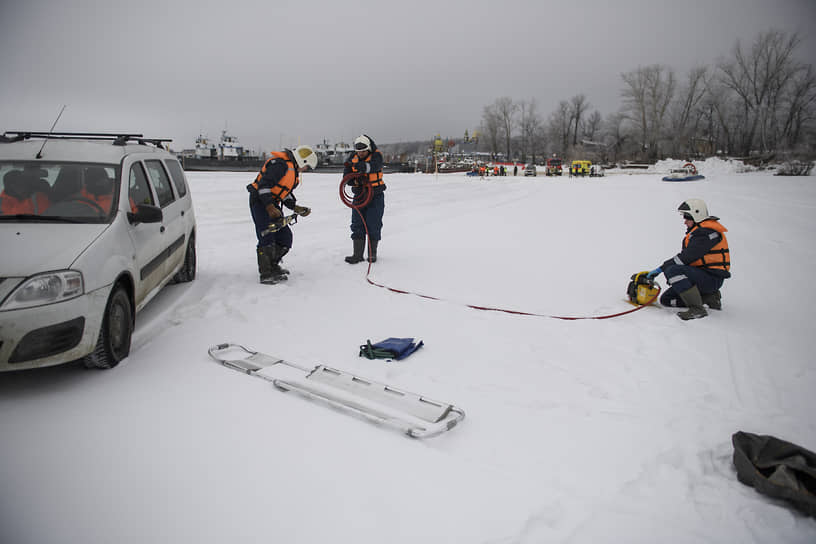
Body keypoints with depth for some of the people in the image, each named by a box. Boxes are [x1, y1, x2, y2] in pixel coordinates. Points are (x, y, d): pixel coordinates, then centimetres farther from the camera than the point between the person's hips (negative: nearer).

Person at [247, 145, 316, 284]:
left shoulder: (293, 170, 14)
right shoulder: (281, 164, -18)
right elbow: (264, 184, -25)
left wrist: (295, 207, 5)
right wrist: (269, 206, -29)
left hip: (272, 203, 10)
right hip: (260, 200, -10)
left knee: (285, 236, 7)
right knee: (267, 237, -13)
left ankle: (273, 266, 20)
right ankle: (265, 274, -7)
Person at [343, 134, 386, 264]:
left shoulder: (376, 156, -11)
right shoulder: (353, 157, 1)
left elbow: (373, 166, -34)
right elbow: (346, 176, -2)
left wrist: (358, 165, -53)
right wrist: (355, 179, -24)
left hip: (376, 196, -3)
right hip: (359, 195, 4)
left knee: (373, 225, -1)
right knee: (357, 224, 0)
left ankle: (372, 254, 12)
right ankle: (357, 254, 5)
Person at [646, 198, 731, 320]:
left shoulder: (707, 232, -16)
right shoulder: (697, 231, 17)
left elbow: (686, 257, -25)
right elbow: (685, 257, 16)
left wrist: (662, 268, -20)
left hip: (712, 278, -10)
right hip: (700, 275, 10)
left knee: (672, 270, -31)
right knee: (666, 299, 7)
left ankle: (697, 309, -27)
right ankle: (710, 297, 9)